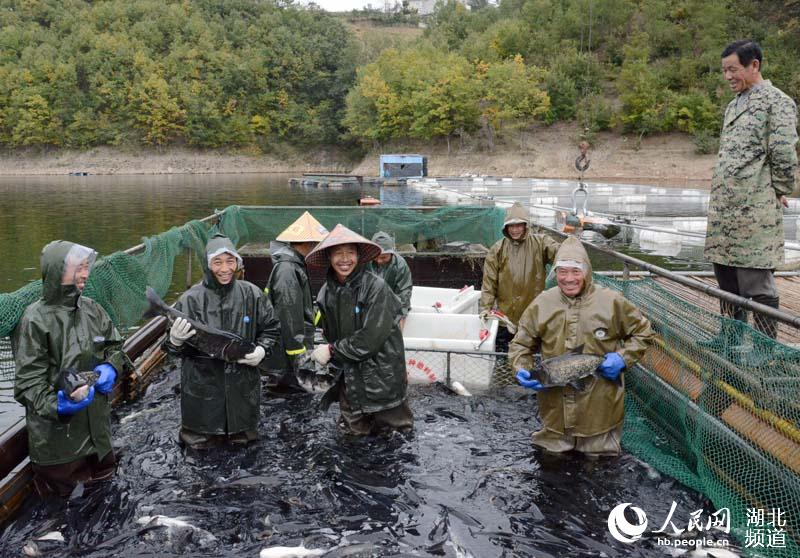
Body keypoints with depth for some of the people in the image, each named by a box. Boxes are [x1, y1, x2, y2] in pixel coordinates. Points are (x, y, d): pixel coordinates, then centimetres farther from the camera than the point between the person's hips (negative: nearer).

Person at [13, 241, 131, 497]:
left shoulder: (91, 309, 1)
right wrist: (55, 406, -32)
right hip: (57, 430, -5)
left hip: (97, 425, 6)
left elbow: (115, 347, 13)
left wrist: (111, 367, -8)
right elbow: (28, 381, -16)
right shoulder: (35, 319, -16)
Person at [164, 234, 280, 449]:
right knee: (202, 443, 11)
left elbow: (270, 327, 9)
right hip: (203, 386, -2)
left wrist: (262, 349, -10)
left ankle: (238, 434, 50)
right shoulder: (191, 299, -9)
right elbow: (174, 349, -7)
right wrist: (175, 341, -30)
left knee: (243, 439, 19)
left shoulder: (252, 294, -3)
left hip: (243, 385, 2)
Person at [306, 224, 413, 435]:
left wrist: (333, 350, -10)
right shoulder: (326, 293, 3)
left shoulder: (376, 287, -14)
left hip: (382, 377, -5)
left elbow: (371, 338, -18)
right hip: (349, 381, 5)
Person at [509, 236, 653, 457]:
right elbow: (520, 344, 6)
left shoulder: (612, 302, -7)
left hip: (600, 410, -1)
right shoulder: (542, 304, -2)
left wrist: (623, 358, -9)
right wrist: (523, 370, -12)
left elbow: (642, 332, 6)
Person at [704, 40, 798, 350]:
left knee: (757, 284, -4)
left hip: (755, 209, -8)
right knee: (726, 277, 15)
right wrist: (718, 196, 16)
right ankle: (730, 336, 28)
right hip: (723, 208, 8)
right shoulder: (734, 105, 20)